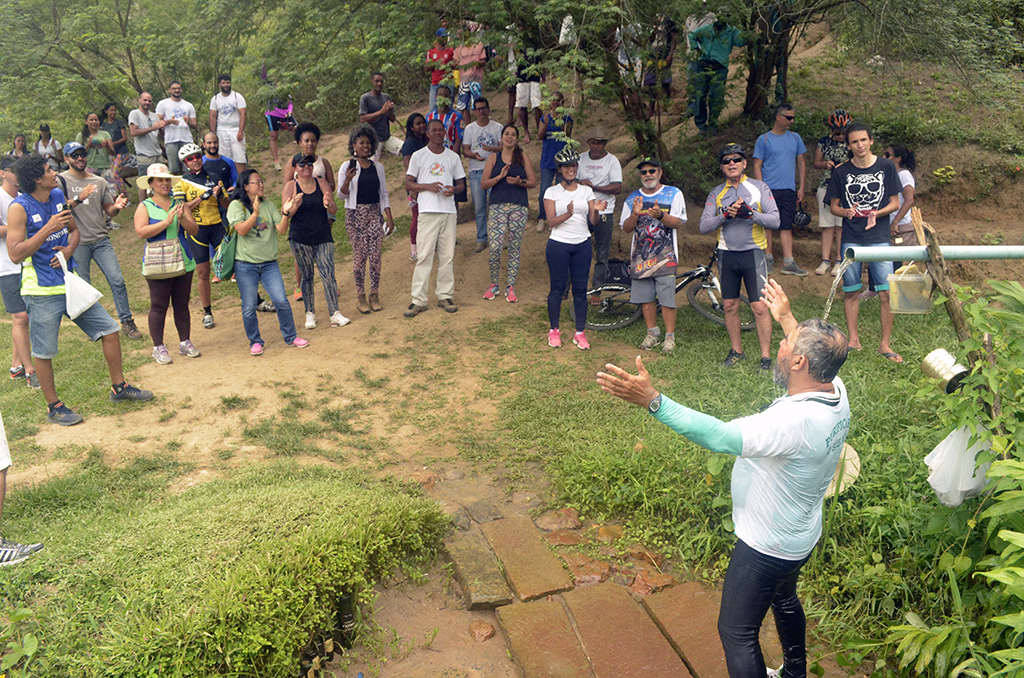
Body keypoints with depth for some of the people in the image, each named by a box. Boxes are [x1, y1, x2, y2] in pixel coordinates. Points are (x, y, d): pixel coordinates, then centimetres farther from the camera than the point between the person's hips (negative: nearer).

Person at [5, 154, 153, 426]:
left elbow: (74, 229, 20)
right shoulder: (19, 208, -14)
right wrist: (48, 229, -23)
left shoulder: (58, 196, 7)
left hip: (70, 281, 7)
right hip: (42, 291, -7)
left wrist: (70, 248, -2)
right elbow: (15, 254, -18)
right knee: (43, 352, 4)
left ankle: (119, 387, 21)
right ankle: (54, 406, 20)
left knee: (110, 330, 7)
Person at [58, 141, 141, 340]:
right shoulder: (61, 180, 0)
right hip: (77, 243, -3)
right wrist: (78, 199, -24)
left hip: (101, 239, 3)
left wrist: (117, 206, -9)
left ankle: (127, 321, 6)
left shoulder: (99, 182, 11)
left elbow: (109, 211, 14)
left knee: (118, 281, -4)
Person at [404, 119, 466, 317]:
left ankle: (445, 296, 13)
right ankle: (418, 300, -3)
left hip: (449, 211, 3)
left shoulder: (453, 157, 14)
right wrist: (427, 186, -12)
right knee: (424, 256, -7)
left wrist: (453, 189, -6)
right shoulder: (418, 156, 7)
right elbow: (408, 184, 5)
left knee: (447, 256, 3)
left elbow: (461, 183, 17)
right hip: (428, 211, -3)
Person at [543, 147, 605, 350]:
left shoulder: (586, 191, 10)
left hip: (582, 245, 3)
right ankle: (554, 330, 17)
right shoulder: (552, 192, 2)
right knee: (557, 288, 2)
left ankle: (580, 333, 13)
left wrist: (596, 210, -19)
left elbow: (593, 220, 3)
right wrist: (567, 214, -26)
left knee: (580, 289, 3)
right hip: (558, 244, -2)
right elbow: (551, 221, -8)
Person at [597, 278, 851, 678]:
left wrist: (652, 401, -49)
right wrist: (786, 318, 25)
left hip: (767, 547, -10)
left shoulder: (797, 421, -40)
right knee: (784, 602, 34)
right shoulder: (835, 390, -11)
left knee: (736, 632, 8)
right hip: (800, 537, 10)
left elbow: (721, 437, -46)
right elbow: (816, 354, 13)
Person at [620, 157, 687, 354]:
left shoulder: (674, 194, 4)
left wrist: (660, 215, -25)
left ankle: (670, 336, 5)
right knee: (645, 297, 6)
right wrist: (635, 214, -14)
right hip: (640, 255, 3)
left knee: (667, 298, -6)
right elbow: (626, 228, 6)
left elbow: (677, 223, -6)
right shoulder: (632, 198, 12)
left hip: (665, 255, -3)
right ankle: (652, 332, 21)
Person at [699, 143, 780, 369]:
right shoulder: (716, 193, 8)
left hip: (753, 253, -3)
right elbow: (704, 226, -2)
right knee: (729, 305, 9)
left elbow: (775, 220, -7)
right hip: (727, 255, 3)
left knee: (760, 307, -7)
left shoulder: (759, 187, 2)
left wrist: (750, 213, -22)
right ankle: (736, 350, 25)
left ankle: (766, 356, 3)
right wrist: (726, 214, -17)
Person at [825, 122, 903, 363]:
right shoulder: (841, 172, 4)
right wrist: (845, 211, -13)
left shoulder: (886, 167, 2)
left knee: (887, 293, -4)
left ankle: (885, 344, 7)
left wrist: (876, 213, -15)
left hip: (879, 238, -1)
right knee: (850, 292, 7)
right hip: (850, 240, 1)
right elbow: (834, 205, 10)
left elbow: (895, 203, 5)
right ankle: (853, 339, 22)